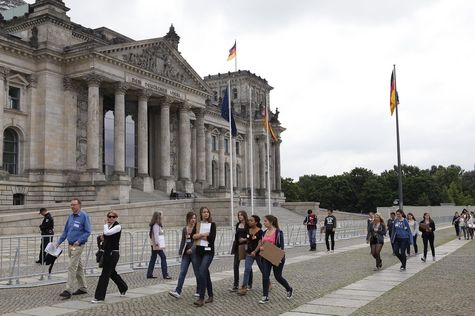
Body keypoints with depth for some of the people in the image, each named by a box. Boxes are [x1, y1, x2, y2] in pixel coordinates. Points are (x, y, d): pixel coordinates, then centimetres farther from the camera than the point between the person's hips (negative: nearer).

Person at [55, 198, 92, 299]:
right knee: (78, 267, 15)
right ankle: (83, 288, 24)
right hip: (70, 245, 8)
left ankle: (68, 290, -9)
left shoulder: (84, 216, -11)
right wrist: (58, 242, 11)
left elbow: (88, 231, -11)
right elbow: (65, 231, 17)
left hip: (78, 246, -8)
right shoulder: (71, 216, 10)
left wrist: (79, 241, -20)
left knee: (72, 267, -11)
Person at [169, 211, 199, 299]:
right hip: (186, 254, 4)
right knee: (182, 272, -2)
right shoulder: (184, 229, 9)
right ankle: (177, 292, -5)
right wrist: (180, 252, 12)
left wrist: (192, 249, -23)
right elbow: (183, 241, 16)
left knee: (197, 273, 5)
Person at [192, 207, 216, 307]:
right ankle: (210, 296, 24)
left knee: (202, 272, -18)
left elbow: (212, 237, -12)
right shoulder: (197, 224, 10)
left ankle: (201, 298, -17)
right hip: (198, 251, 5)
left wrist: (199, 236, -5)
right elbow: (193, 236, -3)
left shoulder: (212, 224, 0)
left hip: (208, 251, -4)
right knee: (205, 273, 11)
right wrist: (204, 234, -14)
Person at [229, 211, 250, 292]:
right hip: (238, 246, 5)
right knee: (236, 265, -1)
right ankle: (235, 285, 2)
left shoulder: (248, 225, -8)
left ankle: (249, 284, 20)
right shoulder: (237, 225, 11)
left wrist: (245, 239, -17)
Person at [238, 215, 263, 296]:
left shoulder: (260, 232, -13)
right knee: (247, 269, -8)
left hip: (258, 253, -4)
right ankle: (244, 287, -11)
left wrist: (255, 251, -29)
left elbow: (260, 243, -20)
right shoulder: (248, 230, 5)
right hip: (249, 253, 4)